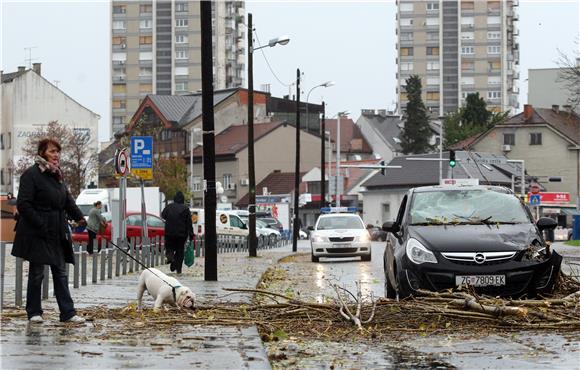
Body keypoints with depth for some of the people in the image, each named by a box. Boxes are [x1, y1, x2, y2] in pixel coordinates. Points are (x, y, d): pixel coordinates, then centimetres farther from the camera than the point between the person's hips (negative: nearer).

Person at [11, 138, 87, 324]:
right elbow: (23, 204, -16)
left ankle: (68, 312, 3)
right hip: (37, 234, -7)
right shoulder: (31, 174, -11)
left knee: (61, 273, 4)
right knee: (36, 272, 2)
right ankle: (34, 312, 11)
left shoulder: (56, 175, 13)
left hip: (57, 233, 7)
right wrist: (40, 225, -20)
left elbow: (67, 199, 20)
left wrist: (78, 216, 3)